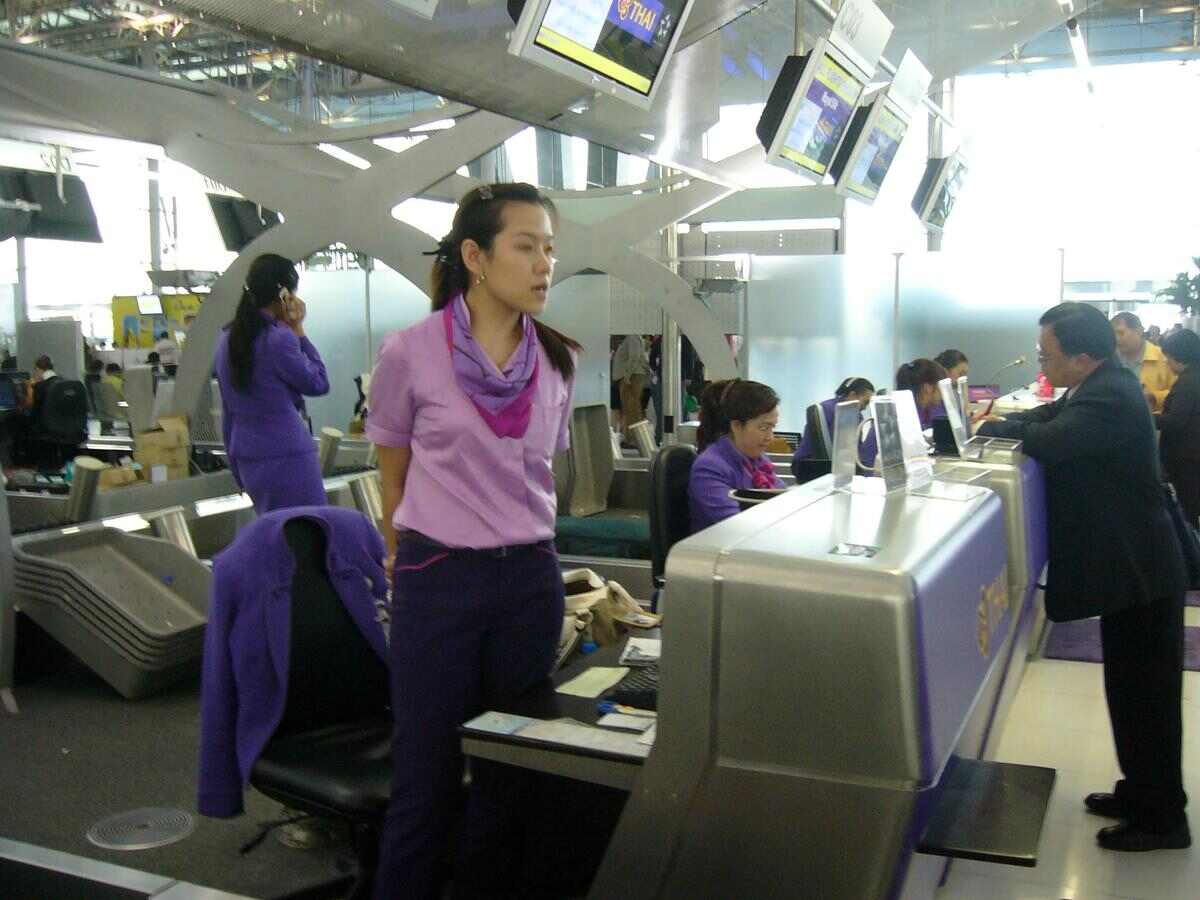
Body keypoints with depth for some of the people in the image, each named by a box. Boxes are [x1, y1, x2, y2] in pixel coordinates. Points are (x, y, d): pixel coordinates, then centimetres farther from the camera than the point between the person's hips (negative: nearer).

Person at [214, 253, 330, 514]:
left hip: (247, 456, 8)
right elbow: (318, 383, -4)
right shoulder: (279, 338, -16)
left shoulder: (227, 338, 9)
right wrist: (299, 332, -2)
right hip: (286, 456, -8)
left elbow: (229, 410, 15)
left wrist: (237, 466, 22)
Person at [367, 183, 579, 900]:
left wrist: (525, 542, 15)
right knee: (428, 778, 6)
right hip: (438, 580, -3)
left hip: (531, 579, 4)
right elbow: (395, 478, 5)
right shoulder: (411, 353, -7)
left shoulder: (558, 361, 4)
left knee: (510, 774, 12)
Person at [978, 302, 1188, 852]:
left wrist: (995, 428, -15)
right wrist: (1004, 421, -3)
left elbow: (1047, 441, -34)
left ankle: (1160, 820, 16)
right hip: (1134, 566, 10)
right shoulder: (1104, 384, 7)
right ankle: (1142, 793, 34)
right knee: (1135, 691, 20)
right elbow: (1051, 416, 15)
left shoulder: (1109, 399, -25)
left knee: (1144, 695, 2)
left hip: (1140, 576, -10)